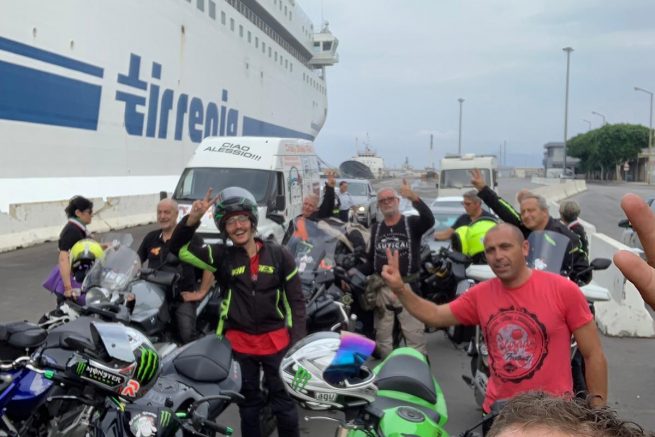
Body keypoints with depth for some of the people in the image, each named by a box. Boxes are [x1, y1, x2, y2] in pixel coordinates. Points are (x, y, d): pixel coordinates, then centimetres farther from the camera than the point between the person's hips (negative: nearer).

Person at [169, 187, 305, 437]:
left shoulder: (279, 255, -3)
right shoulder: (221, 256, -2)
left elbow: (296, 300, 0)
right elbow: (179, 248, -8)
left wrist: (297, 341, -6)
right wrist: (192, 219, -24)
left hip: (276, 341, -1)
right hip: (239, 343, 1)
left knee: (284, 402, 9)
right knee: (248, 404, 18)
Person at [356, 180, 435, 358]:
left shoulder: (412, 223, -2)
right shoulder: (375, 229, 12)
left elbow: (429, 220, -26)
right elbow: (370, 261, 15)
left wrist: (414, 197, -40)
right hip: (382, 289, 5)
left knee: (415, 336, -2)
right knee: (382, 337, 12)